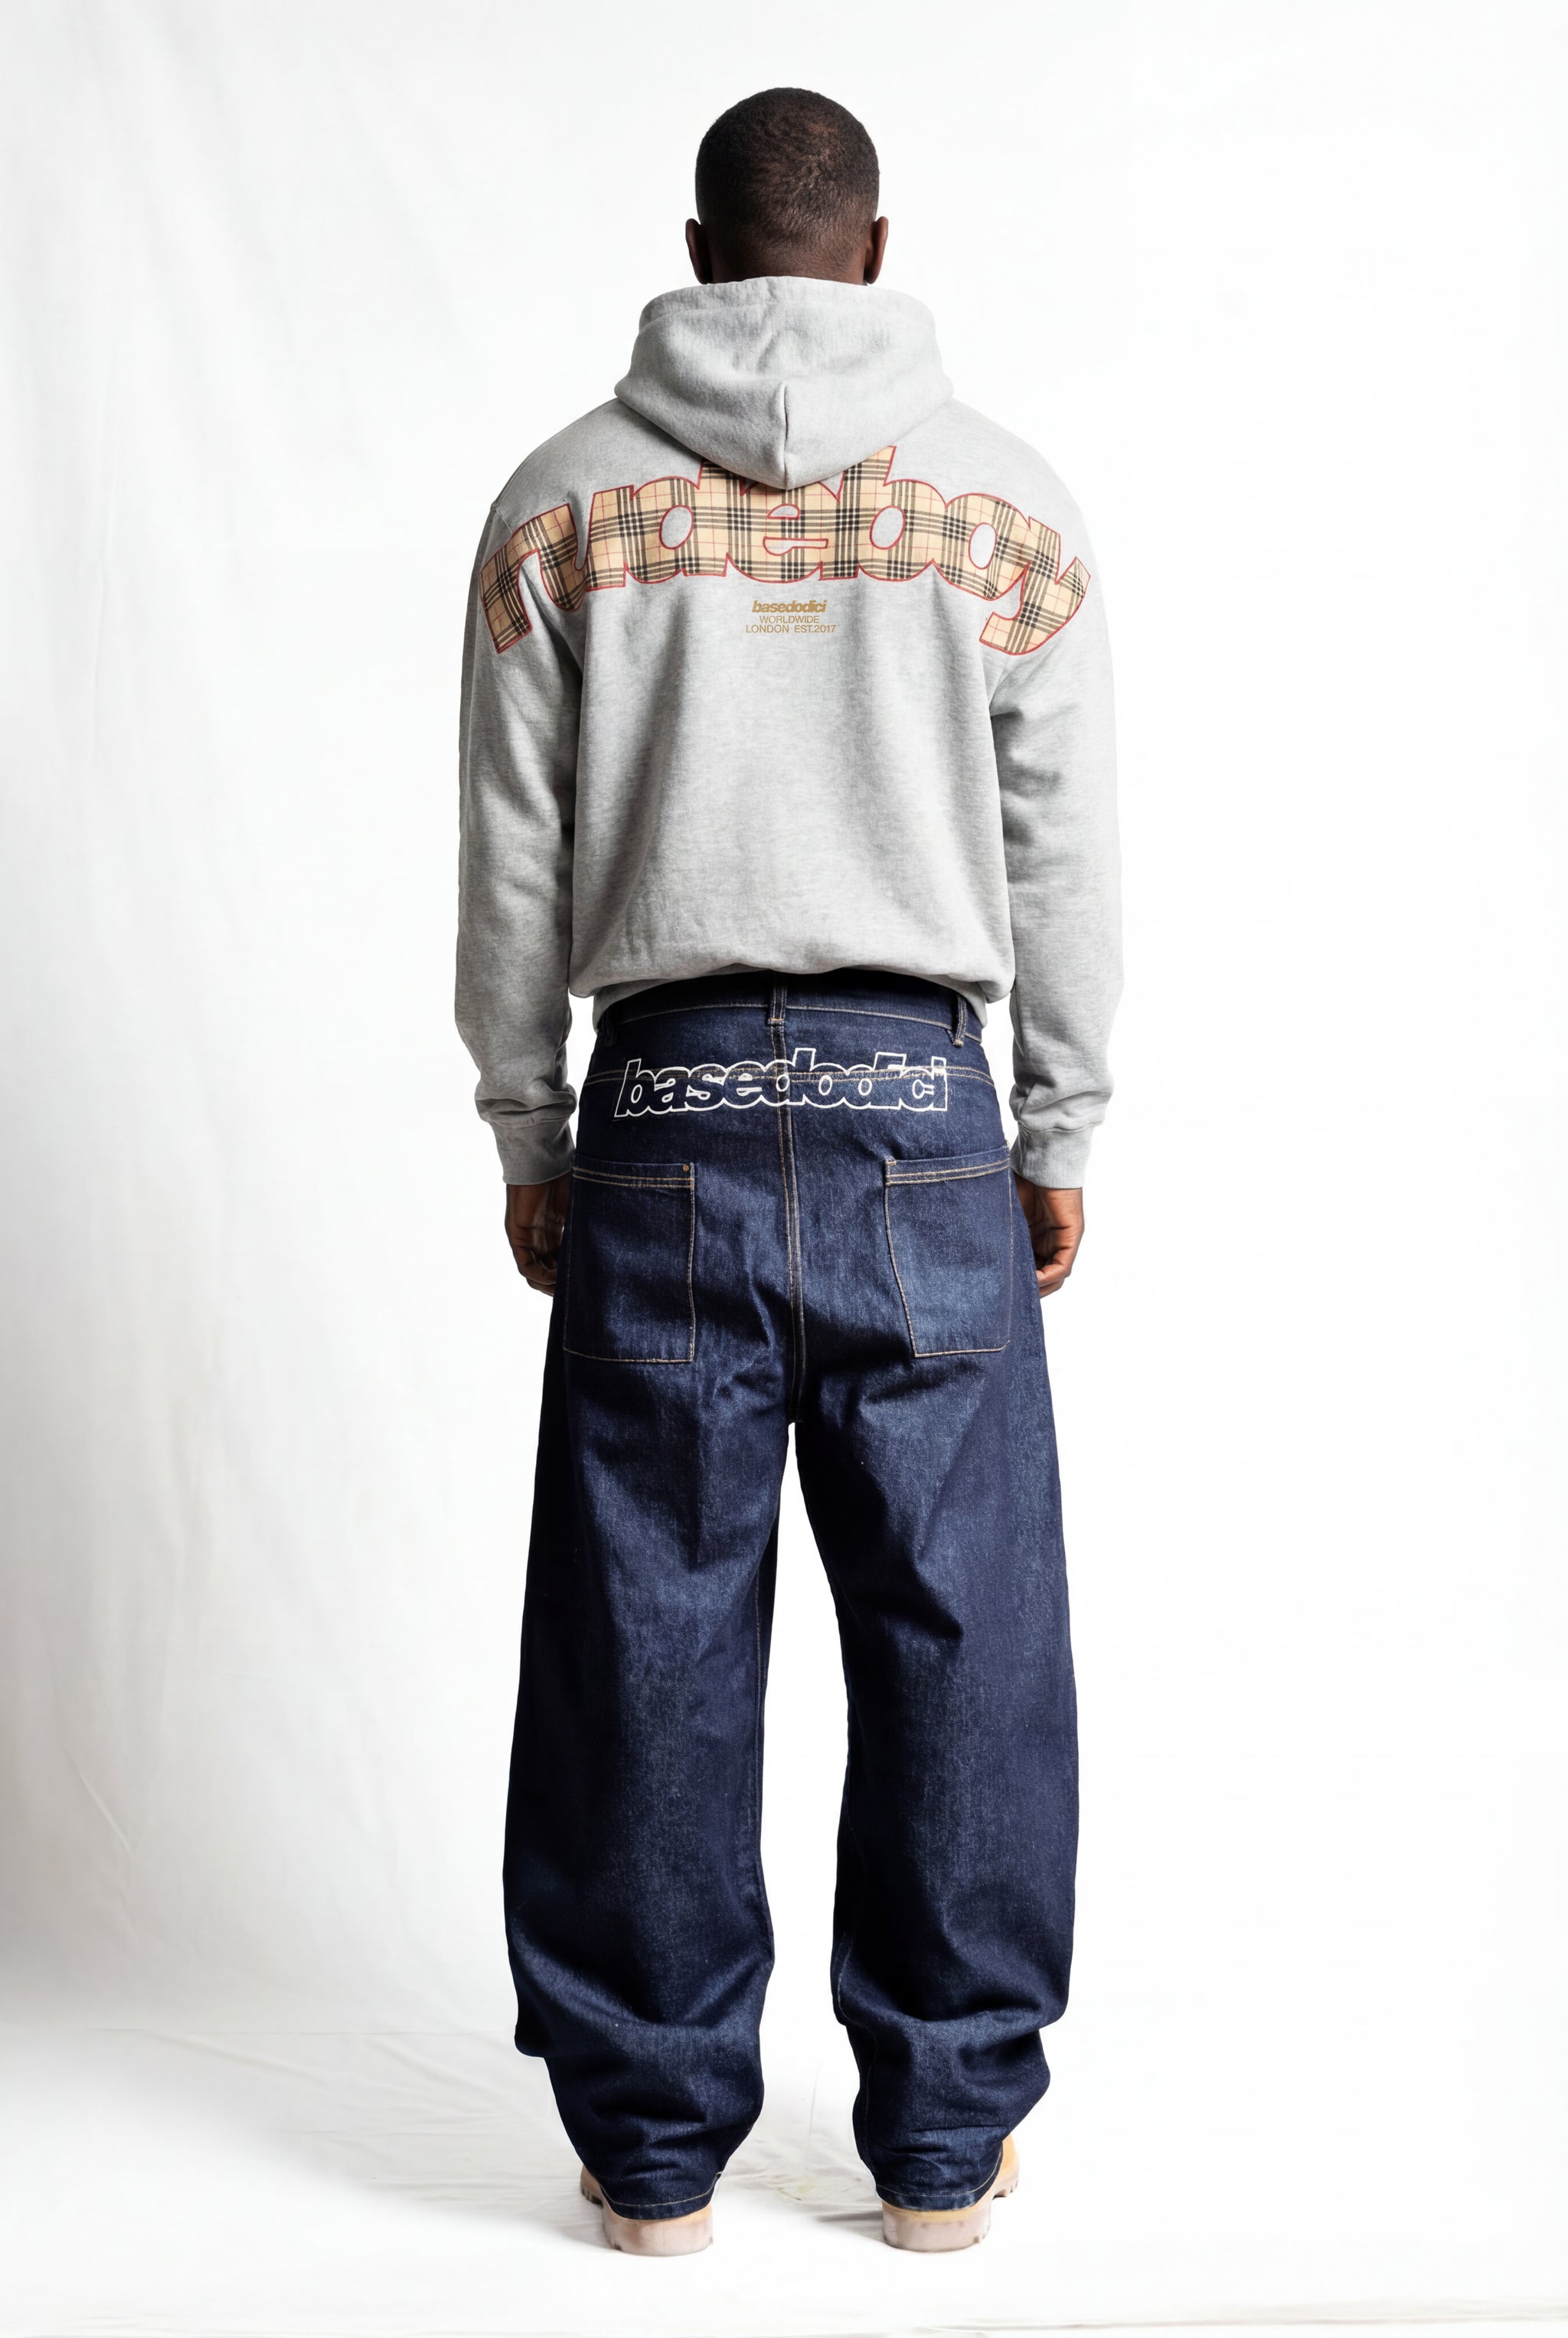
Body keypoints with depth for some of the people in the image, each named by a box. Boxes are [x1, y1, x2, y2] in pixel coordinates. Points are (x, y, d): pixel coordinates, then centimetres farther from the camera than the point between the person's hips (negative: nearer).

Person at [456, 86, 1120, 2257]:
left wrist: (528, 1141, 14)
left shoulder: (565, 502, 4)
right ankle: (943, 2139, 18)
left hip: (667, 1124, 1)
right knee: (958, 1637, 8)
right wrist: (1061, 1138, 12)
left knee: (651, 1645, 7)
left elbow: (512, 863, 5)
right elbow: (1065, 856, 4)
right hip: (920, 1119, 0)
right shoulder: (1006, 496, 4)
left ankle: (654, 2143, 17)